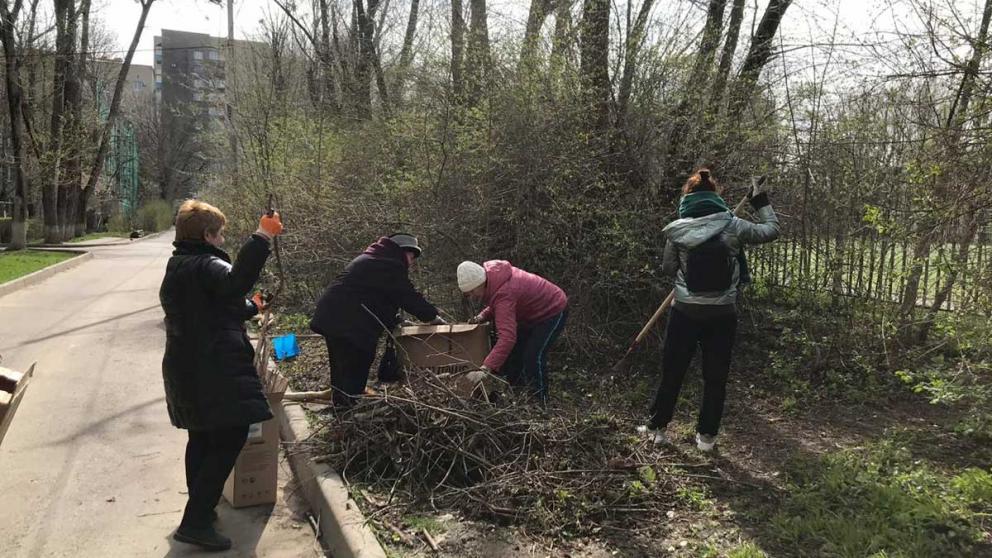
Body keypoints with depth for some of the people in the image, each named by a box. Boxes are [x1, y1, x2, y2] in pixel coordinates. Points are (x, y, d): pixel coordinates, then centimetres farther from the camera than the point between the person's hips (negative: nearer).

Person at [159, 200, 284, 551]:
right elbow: (235, 283, -38)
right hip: (214, 371, -10)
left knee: (203, 437, 19)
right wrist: (262, 238, -40)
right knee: (230, 437, -6)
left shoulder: (177, 267, 17)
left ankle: (199, 512, 29)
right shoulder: (206, 265, -15)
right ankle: (195, 522, -4)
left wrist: (250, 306, 39)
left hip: (187, 368, 10)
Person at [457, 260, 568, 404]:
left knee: (533, 358, -21)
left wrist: (487, 367, -56)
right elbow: (497, 305, 9)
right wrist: (482, 316, -11)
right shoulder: (491, 272, -11)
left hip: (553, 311, -10)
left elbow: (507, 336, -49)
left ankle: (540, 402, -9)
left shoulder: (504, 293, -40)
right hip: (532, 314, 10)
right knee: (512, 354, 11)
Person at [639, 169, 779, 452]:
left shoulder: (677, 230, -8)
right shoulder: (732, 226, -7)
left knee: (672, 371, 14)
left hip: (686, 312, 0)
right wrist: (761, 202, 20)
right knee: (716, 376, 13)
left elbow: (668, 268, 2)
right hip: (722, 314, 0)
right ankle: (706, 435, 20)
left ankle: (657, 426, 24)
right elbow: (772, 230, 7)